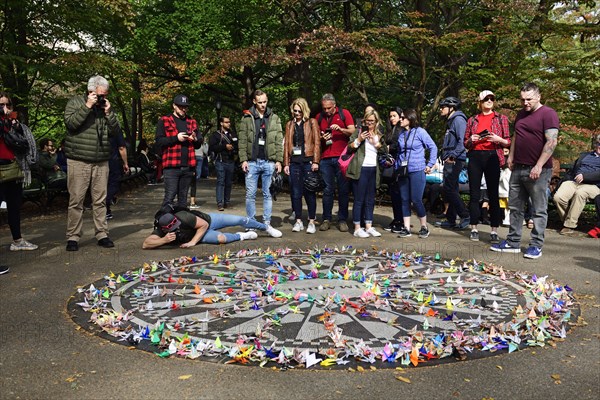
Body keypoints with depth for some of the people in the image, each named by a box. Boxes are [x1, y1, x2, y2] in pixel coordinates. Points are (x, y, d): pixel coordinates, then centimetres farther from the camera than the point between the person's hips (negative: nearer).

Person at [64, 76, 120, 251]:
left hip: (101, 162, 4)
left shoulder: (106, 106, 13)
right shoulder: (76, 102, 2)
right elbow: (71, 123, -13)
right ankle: (73, 237, 6)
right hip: (79, 161, -4)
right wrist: (87, 106, -15)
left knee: (100, 200, 7)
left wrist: (108, 112, -5)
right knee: (76, 200, -1)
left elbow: (116, 131, 7)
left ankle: (102, 234, 13)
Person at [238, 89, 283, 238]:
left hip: (269, 162, 1)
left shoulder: (274, 118, 7)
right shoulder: (247, 118, 5)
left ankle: (267, 224, 11)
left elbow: (279, 141, 5)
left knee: (268, 195, 5)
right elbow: (242, 141, 2)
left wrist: (278, 160, -3)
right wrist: (243, 159, -7)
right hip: (252, 162, 0)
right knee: (250, 194, 4)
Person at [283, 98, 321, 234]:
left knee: (310, 192, 0)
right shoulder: (290, 124, 15)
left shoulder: (312, 122, 5)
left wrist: (315, 161, -10)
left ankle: (311, 222, 7)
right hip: (294, 162, 3)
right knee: (295, 192, 4)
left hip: (308, 161, -3)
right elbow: (286, 144, 12)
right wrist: (286, 163, 5)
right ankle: (298, 221, 13)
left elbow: (317, 142, -1)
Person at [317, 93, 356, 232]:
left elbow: (352, 131, -2)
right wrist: (321, 137, -2)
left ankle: (342, 220, 7)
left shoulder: (344, 114, 5)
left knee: (343, 189, 1)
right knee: (328, 189, 4)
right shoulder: (320, 117, 13)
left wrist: (340, 129, -18)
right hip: (325, 158, 2)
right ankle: (326, 219, 10)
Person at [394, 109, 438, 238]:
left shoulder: (419, 132, -5)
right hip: (403, 171, 6)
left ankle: (424, 228, 10)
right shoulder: (401, 134, 11)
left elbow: (433, 147, -2)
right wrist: (397, 167, 11)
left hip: (417, 171, -5)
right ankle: (406, 228, 11)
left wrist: (430, 165, -5)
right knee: (405, 200, 5)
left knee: (416, 200, -6)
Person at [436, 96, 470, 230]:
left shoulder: (458, 119, -9)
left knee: (448, 189, -12)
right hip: (449, 160, 10)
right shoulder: (450, 121, 22)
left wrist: (453, 155, -26)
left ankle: (465, 216, -5)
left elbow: (462, 140, -20)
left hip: (455, 161, -10)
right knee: (450, 189, 11)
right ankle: (451, 219, 17)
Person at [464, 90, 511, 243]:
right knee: (474, 194, 2)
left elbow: (508, 142, 8)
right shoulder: (472, 120, 14)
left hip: (492, 157, -2)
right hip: (475, 157, 2)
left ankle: (494, 231, 1)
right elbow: (465, 143, 18)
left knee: (493, 194, -4)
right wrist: (471, 140, -4)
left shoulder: (501, 118, 10)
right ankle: (474, 229, 9)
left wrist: (498, 139, -12)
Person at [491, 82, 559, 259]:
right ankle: (513, 242, 17)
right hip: (518, 168, 8)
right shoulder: (521, 114, 16)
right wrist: (511, 156, 12)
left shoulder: (548, 114, -8)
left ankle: (536, 246, 7)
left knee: (539, 210, 1)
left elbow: (552, 142, -15)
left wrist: (539, 166, -19)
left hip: (537, 171, -8)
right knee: (515, 207, 10)